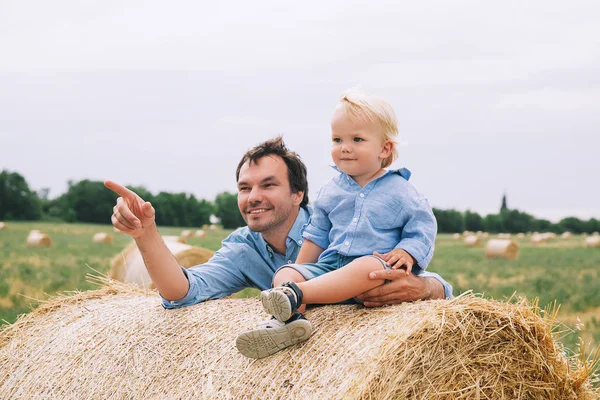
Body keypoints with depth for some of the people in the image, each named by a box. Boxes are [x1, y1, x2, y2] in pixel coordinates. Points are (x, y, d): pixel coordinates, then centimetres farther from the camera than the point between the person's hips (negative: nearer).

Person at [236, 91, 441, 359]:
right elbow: (317, 236, 24)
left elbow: (422, 227, 7)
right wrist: (298, 271, 18)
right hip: (330, 266, 5)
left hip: (377, 265, -5)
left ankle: (296, 295, -54)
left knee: (369, 267, -41)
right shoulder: (330, 192, 18)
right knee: (285, 273, -20)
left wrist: (406, 253, -13)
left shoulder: (400, 191, 5)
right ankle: (289, 319, -51)